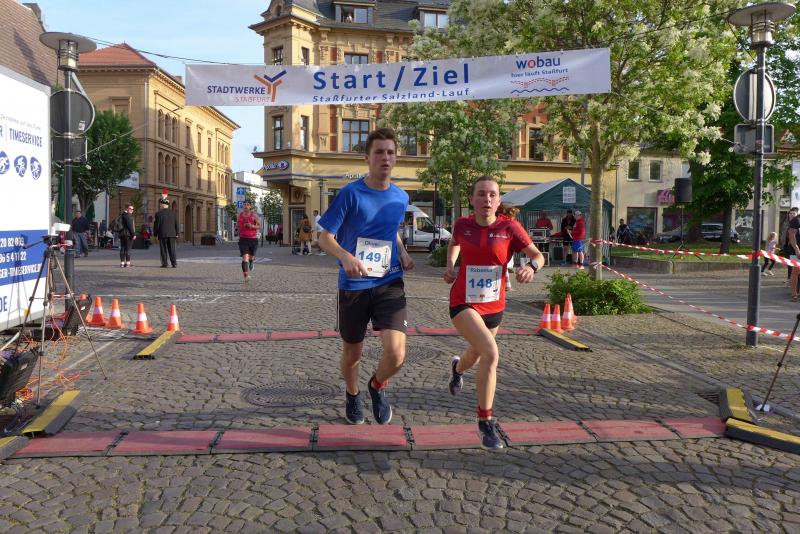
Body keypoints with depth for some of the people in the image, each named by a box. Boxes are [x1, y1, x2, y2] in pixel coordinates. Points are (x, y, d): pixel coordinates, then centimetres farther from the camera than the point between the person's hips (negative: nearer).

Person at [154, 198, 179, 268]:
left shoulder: (158, 214, -7)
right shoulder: (173, 212, 3)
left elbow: (156, 225, -6)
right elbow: (176, 224, 6)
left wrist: (155, 234, 4)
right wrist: (176, 234, 13)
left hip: (162, 235, -3)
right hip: (172, 234, 3)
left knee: (163, 250, 3)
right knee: (172, 249, 5)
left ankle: (164, 264, 2)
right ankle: (174, 263, -1)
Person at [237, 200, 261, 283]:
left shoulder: (254, 215, -3)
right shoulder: (240, 215, 5)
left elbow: (260, 226, -4)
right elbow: (238, 224, 24)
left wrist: (252, 226, -20)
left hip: (253, 239, 0)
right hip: (243, 239, 0)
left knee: (251, 257, 17)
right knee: (245, 258, -15)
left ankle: (252, 262, 57)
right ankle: (246, 277, -21)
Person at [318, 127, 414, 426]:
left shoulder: (401, 198, 4)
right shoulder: (350, 193, -10)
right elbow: (325, 238, -9)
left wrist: (403, 253, 5)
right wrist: (346, 257, -29)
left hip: (389, 283, 2)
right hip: (353, 286, -2)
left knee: (396, 354, -15)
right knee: (352, 354, 12)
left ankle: (378, 386, 20)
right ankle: (352, 395, 45)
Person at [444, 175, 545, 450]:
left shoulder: (509, 227, -11)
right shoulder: (462, 225, -6)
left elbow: (538, 255, -10)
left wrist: (531, 266, -32)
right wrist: (450, 266, 1)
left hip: (494, 306, 3)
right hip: (464, 303, -2)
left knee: (475, 357, 24)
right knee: (491, 354, -24)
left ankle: (458, 368, 65)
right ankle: (486, 422, -8)